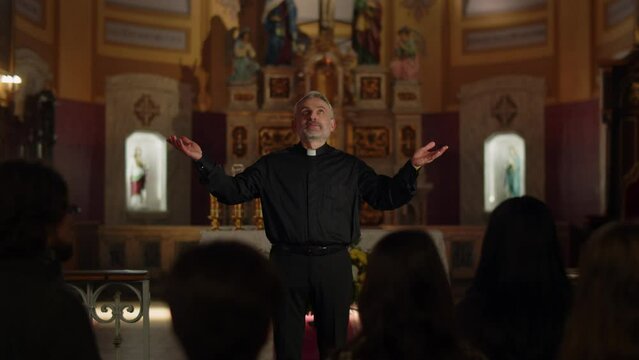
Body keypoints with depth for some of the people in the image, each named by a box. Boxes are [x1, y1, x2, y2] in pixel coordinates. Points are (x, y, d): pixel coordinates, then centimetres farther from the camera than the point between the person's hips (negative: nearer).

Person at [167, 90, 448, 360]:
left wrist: (413, 167, -6)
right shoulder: (272, 165, 10)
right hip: (287, 264, 0)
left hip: (334, 265, 1)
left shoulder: (350, 167, 11)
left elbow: (387, 197, 7)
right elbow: (232, 191, 6)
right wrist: (202, 161, -5)